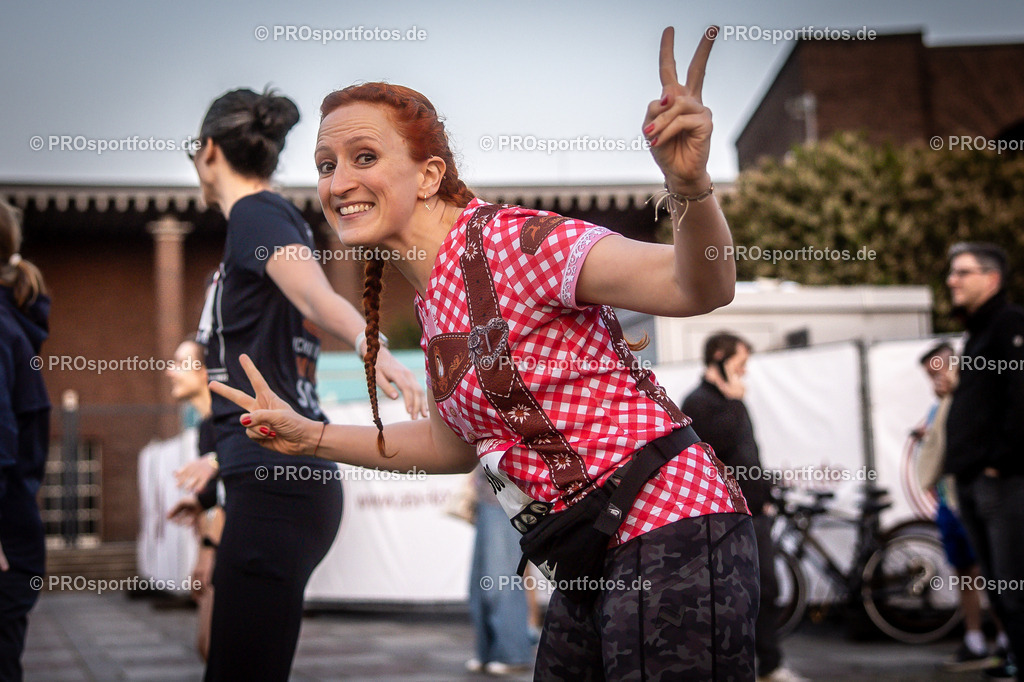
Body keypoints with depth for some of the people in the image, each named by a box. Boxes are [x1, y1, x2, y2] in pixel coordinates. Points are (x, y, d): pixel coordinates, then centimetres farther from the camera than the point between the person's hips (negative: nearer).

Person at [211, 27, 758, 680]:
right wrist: (311, 436, 23)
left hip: (670, 534, -9)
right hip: (594, 563, 9)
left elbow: (701, 289, -26)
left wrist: (690, 185, -45)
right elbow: (454, 441, 24)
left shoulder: (512, 241, -15)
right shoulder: (434, 295, 12)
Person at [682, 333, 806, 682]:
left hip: (753, 512, 9)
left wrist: (765, 496, 20)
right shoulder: (698, 401, -8)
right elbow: (719, 441, -25)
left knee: (766, 588, 8)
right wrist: (733, 401, -16)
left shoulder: (731, 401, 21)